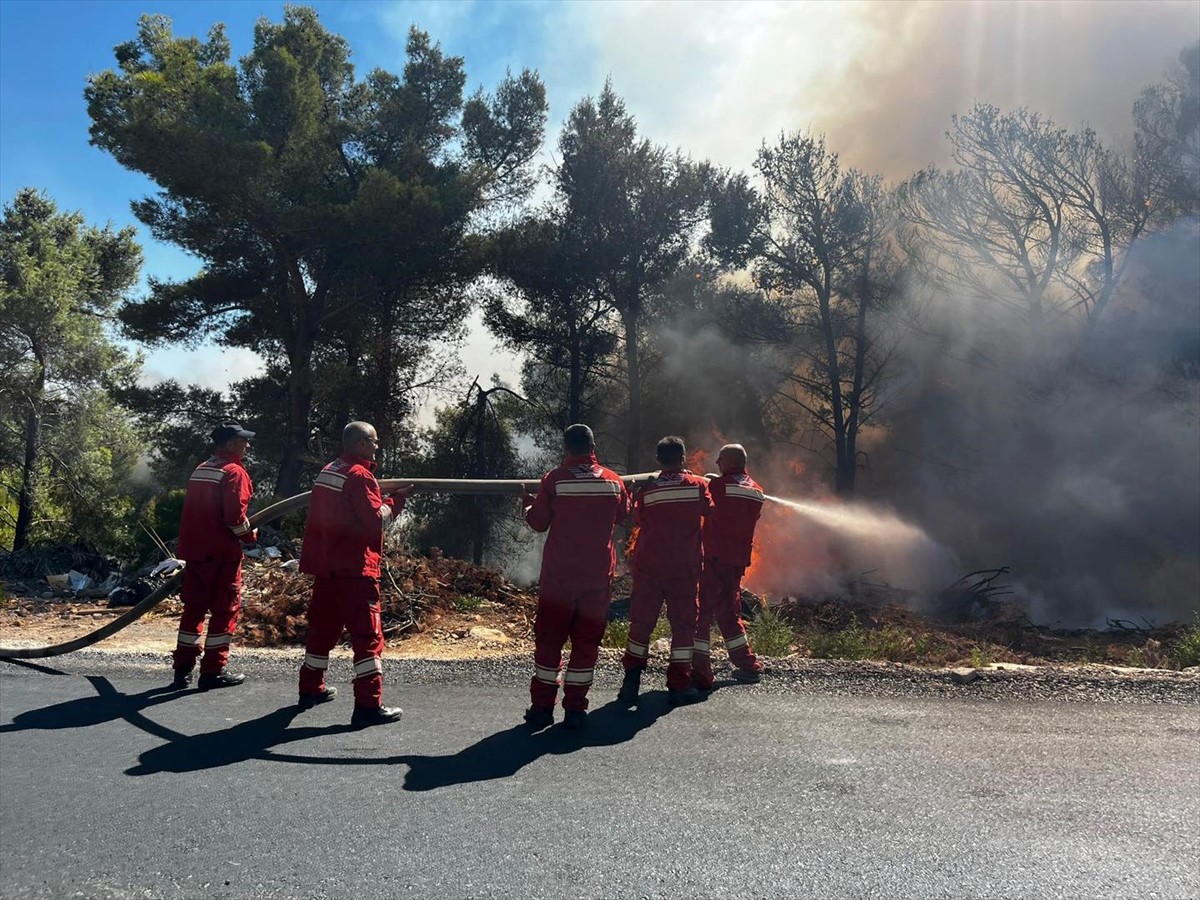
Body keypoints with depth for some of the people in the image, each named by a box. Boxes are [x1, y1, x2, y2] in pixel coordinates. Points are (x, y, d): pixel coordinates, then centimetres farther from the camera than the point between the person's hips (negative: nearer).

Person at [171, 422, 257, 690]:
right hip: (221, 552, -8)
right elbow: (235, 515, -19)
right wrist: (250, 535, -3)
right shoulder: (234, 472, -12)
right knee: (226, 608, 0)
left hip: (192, 549, 8)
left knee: (194, 607, 14)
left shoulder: (200, 470, 16)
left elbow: (194, 511, 20)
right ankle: (213, 671, 2)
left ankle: (183, 669, 17)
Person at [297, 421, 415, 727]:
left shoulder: (328, 471, 14)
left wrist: (385, 497, 7)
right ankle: (369, 705, -8)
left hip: (325, 564, 9)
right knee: (367, 634, -6)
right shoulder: (360, 476, -14)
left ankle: (311, 688, 30)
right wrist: (395, 500, -3)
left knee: (323, 626, 19)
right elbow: (376, 521, -18)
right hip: (353, 567, -9)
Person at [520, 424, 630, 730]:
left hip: (558, 573, -2)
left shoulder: (553, 479, -8)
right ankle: (575, 708, 10)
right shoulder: (614, 481, 1)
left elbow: (538, 522, -1)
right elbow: (622, 515, 18)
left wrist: (527, 504, 20)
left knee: (549, 638, 8)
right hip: (599, 574, 2)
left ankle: (542, 706, 10)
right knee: (587, 639, 9)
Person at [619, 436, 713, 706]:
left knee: (642, 620, 9)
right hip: (685, 567, -1)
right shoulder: (698, 485, -4)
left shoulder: (647, 491, -3)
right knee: (683, 623, 7)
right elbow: (709, 510, 12)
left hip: (648, 565, 1)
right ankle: (679, 684, 7)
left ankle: (631, 680, 9)